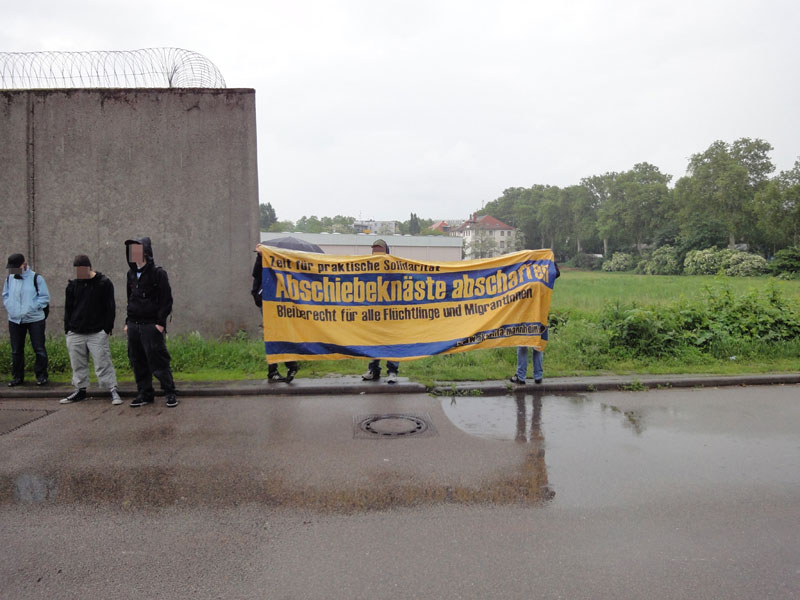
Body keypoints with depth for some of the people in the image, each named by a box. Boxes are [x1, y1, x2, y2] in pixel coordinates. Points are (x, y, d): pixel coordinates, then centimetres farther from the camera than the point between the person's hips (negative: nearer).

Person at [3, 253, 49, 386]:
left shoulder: (36, 278, -6)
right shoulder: (9, 279, 7)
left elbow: (45, 297, -6)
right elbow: (5, 295, 17)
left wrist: (32, 308, -14)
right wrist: (10, 308, 1)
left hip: (34, 319, -4)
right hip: (14, 320, 4)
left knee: (39, 349, 0)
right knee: (16, 350, 11)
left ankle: (41, 375, 11)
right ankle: (18, 376, 22)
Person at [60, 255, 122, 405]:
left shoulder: (104, 283, -2)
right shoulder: (73, 285, 10)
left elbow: (110, 308, -2)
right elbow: (68, 308, 16)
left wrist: (107, 328, -7)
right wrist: (67, 329, 9)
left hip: (97, 333, -4)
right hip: (75, 333, 4)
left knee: (103, 362, -6)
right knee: (78, 364, 11)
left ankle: (113, 391, -1)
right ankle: (80, 390, 23)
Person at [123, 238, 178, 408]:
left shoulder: (158, 273, -6)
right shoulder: (131, 274, 15)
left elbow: (166, 300, -8)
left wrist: (161, 322, -14)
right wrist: (128, 322, 17)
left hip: (151, 325, -7)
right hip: (134, 325, 7)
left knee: (158, 361, -6)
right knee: (138, 362, 9)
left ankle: (170, 393, 3)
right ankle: (144, 394, 19)